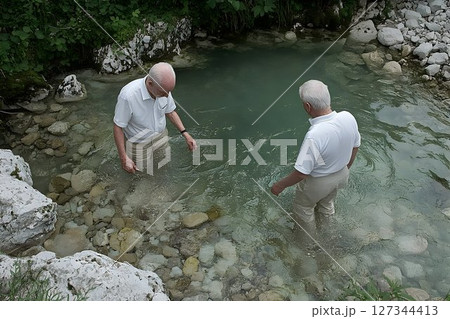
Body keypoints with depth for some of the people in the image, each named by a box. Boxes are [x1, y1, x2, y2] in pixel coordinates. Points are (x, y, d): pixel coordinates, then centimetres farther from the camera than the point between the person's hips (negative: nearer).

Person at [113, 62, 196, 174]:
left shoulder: (164, 88, -19)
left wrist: (186, 135, -8)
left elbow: (170, 112, -1)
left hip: (161, 136, 5)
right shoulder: (128, 95, -36)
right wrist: (124, 158, -22)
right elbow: (118, 127, -24)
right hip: (140, 142, -4)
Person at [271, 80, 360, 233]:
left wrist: (280, 185, -14)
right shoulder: (349, 117, -21)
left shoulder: (314, 136, -42)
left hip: (318, 183, -6)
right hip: (341, 175, 6)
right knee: (327, 202, 35)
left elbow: (301, 173, -32)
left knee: (303, 207, 26)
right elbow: (355, 146, -2)